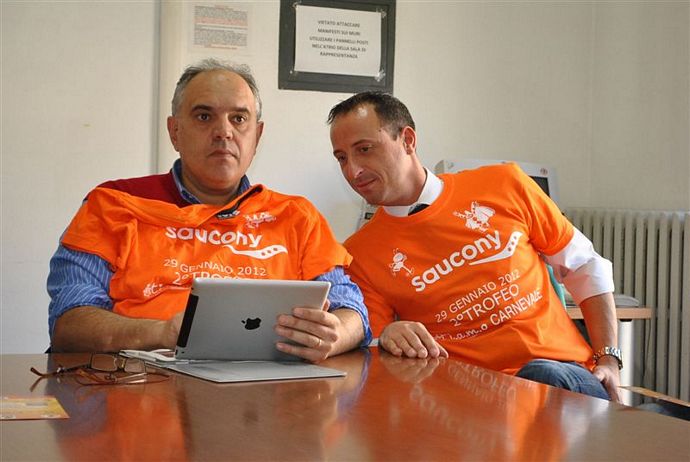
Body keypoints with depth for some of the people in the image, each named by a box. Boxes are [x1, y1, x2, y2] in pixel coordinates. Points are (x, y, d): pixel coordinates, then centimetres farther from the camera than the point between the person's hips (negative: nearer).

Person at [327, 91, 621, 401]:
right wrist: (388, 338, -19)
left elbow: (584, 268, 14)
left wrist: (608, 358, 5)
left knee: (543, 375, -34)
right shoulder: (359, 256, 4)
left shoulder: (505, 186, 6)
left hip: (565, 370, 2)